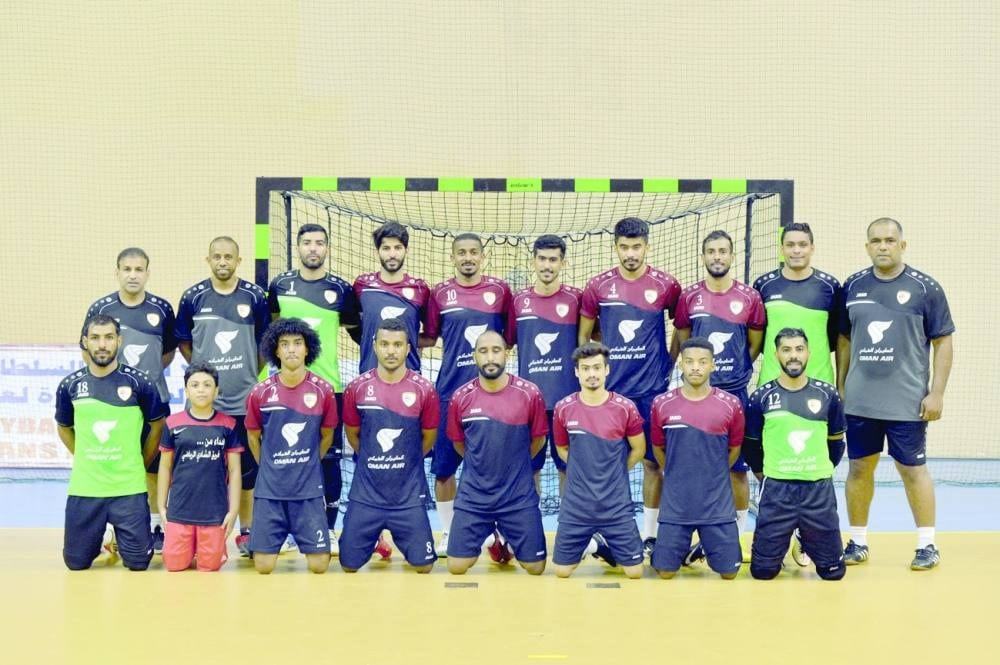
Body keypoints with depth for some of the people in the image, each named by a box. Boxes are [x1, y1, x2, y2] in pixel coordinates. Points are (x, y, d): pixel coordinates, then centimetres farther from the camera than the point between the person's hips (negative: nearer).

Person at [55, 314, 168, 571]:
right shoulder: (70, 385, 0)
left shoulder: (138, 383, -5)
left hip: (129, 489, -2)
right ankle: (99, 539, 39)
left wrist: (138, 464, 6)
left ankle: (121, 539, 33)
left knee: (137, 562, 0)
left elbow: (157, 426, 7)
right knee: (76, 562, 7)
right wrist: (86, 461, 10)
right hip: (84, 489, 2)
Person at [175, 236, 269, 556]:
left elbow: (265, 341, 9)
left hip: (245, 399, 0)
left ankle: (246, 532, 17)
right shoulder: (193, 297, 1)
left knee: (247, 468, 6)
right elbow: (182, 341, 10)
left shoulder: (254, 296, 0)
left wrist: (252, 373, 4)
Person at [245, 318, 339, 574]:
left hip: (309, 490, 0)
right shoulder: (260, 392, -4)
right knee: (263, 567, -2)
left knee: (319, 565, -4)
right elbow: (253, 438, 11)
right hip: (270, 490, 0)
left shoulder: (323, 391, -4)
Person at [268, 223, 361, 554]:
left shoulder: (341, 289, 1)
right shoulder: (280, 285, 5)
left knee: (330, 458, 2)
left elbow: (358, 332, 11)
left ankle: (330, 529, 12)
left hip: (329, 385, -1)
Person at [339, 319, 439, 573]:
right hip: (366, 494, 1)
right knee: (349, 564, 4)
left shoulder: (424, 390, -7)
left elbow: (429, 437, 7)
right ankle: (377, 536, 34)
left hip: (409, 495, -1)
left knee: (423, 565, 0)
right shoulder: (357, 388, -4)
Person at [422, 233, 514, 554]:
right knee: (443, 465, 2)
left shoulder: (500, 290, 4)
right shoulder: (440, 293, 4)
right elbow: (429, 338, 10)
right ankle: (448, 532, 16)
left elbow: (512, 337, 9)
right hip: (450, 391, 0)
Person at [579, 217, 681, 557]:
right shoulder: (598, 286, 1)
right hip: (609, 388, 1)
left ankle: (650, 534, 13)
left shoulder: (666, 285, -2)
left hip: (651, 388, -1)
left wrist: (668, 364, 7)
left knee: (653, 460, 3)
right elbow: (583, 334, 11)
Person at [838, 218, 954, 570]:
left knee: (913, 469, 3)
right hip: (859, 401, 3)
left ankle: (927, 545, 15)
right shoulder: (853, 286, 6)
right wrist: (839, 387, 11)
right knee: (859, 468, 9)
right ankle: (858, 542, 21)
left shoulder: (925, 288, -4)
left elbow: (942, 343, -3)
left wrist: (937, 393, -8)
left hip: (908, 403, -3)